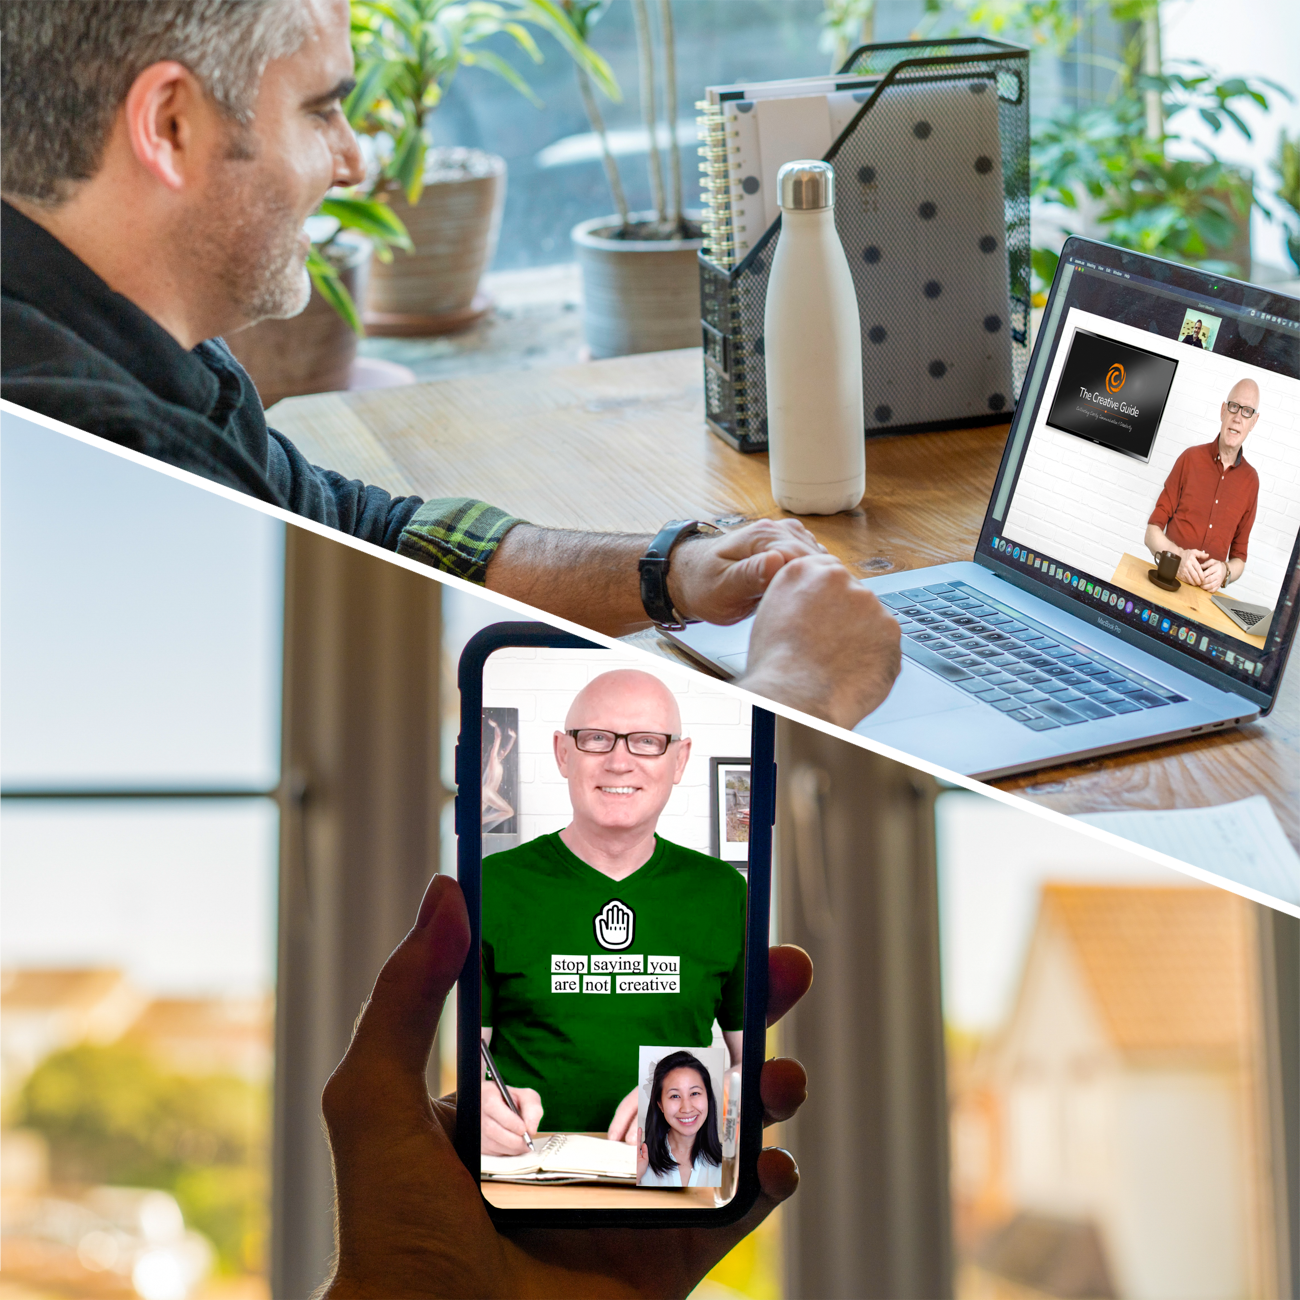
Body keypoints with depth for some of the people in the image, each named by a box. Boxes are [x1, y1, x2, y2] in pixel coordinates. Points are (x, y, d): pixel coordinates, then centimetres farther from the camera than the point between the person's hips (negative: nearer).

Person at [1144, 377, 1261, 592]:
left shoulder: (1250, 481, 8)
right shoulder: (1191, 459, 3)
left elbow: (1239, 558, 16)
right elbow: (1152, 532, 4)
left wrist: (1225, 572, -7)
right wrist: (1178, 556, -16)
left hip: (1207, 591, 3)